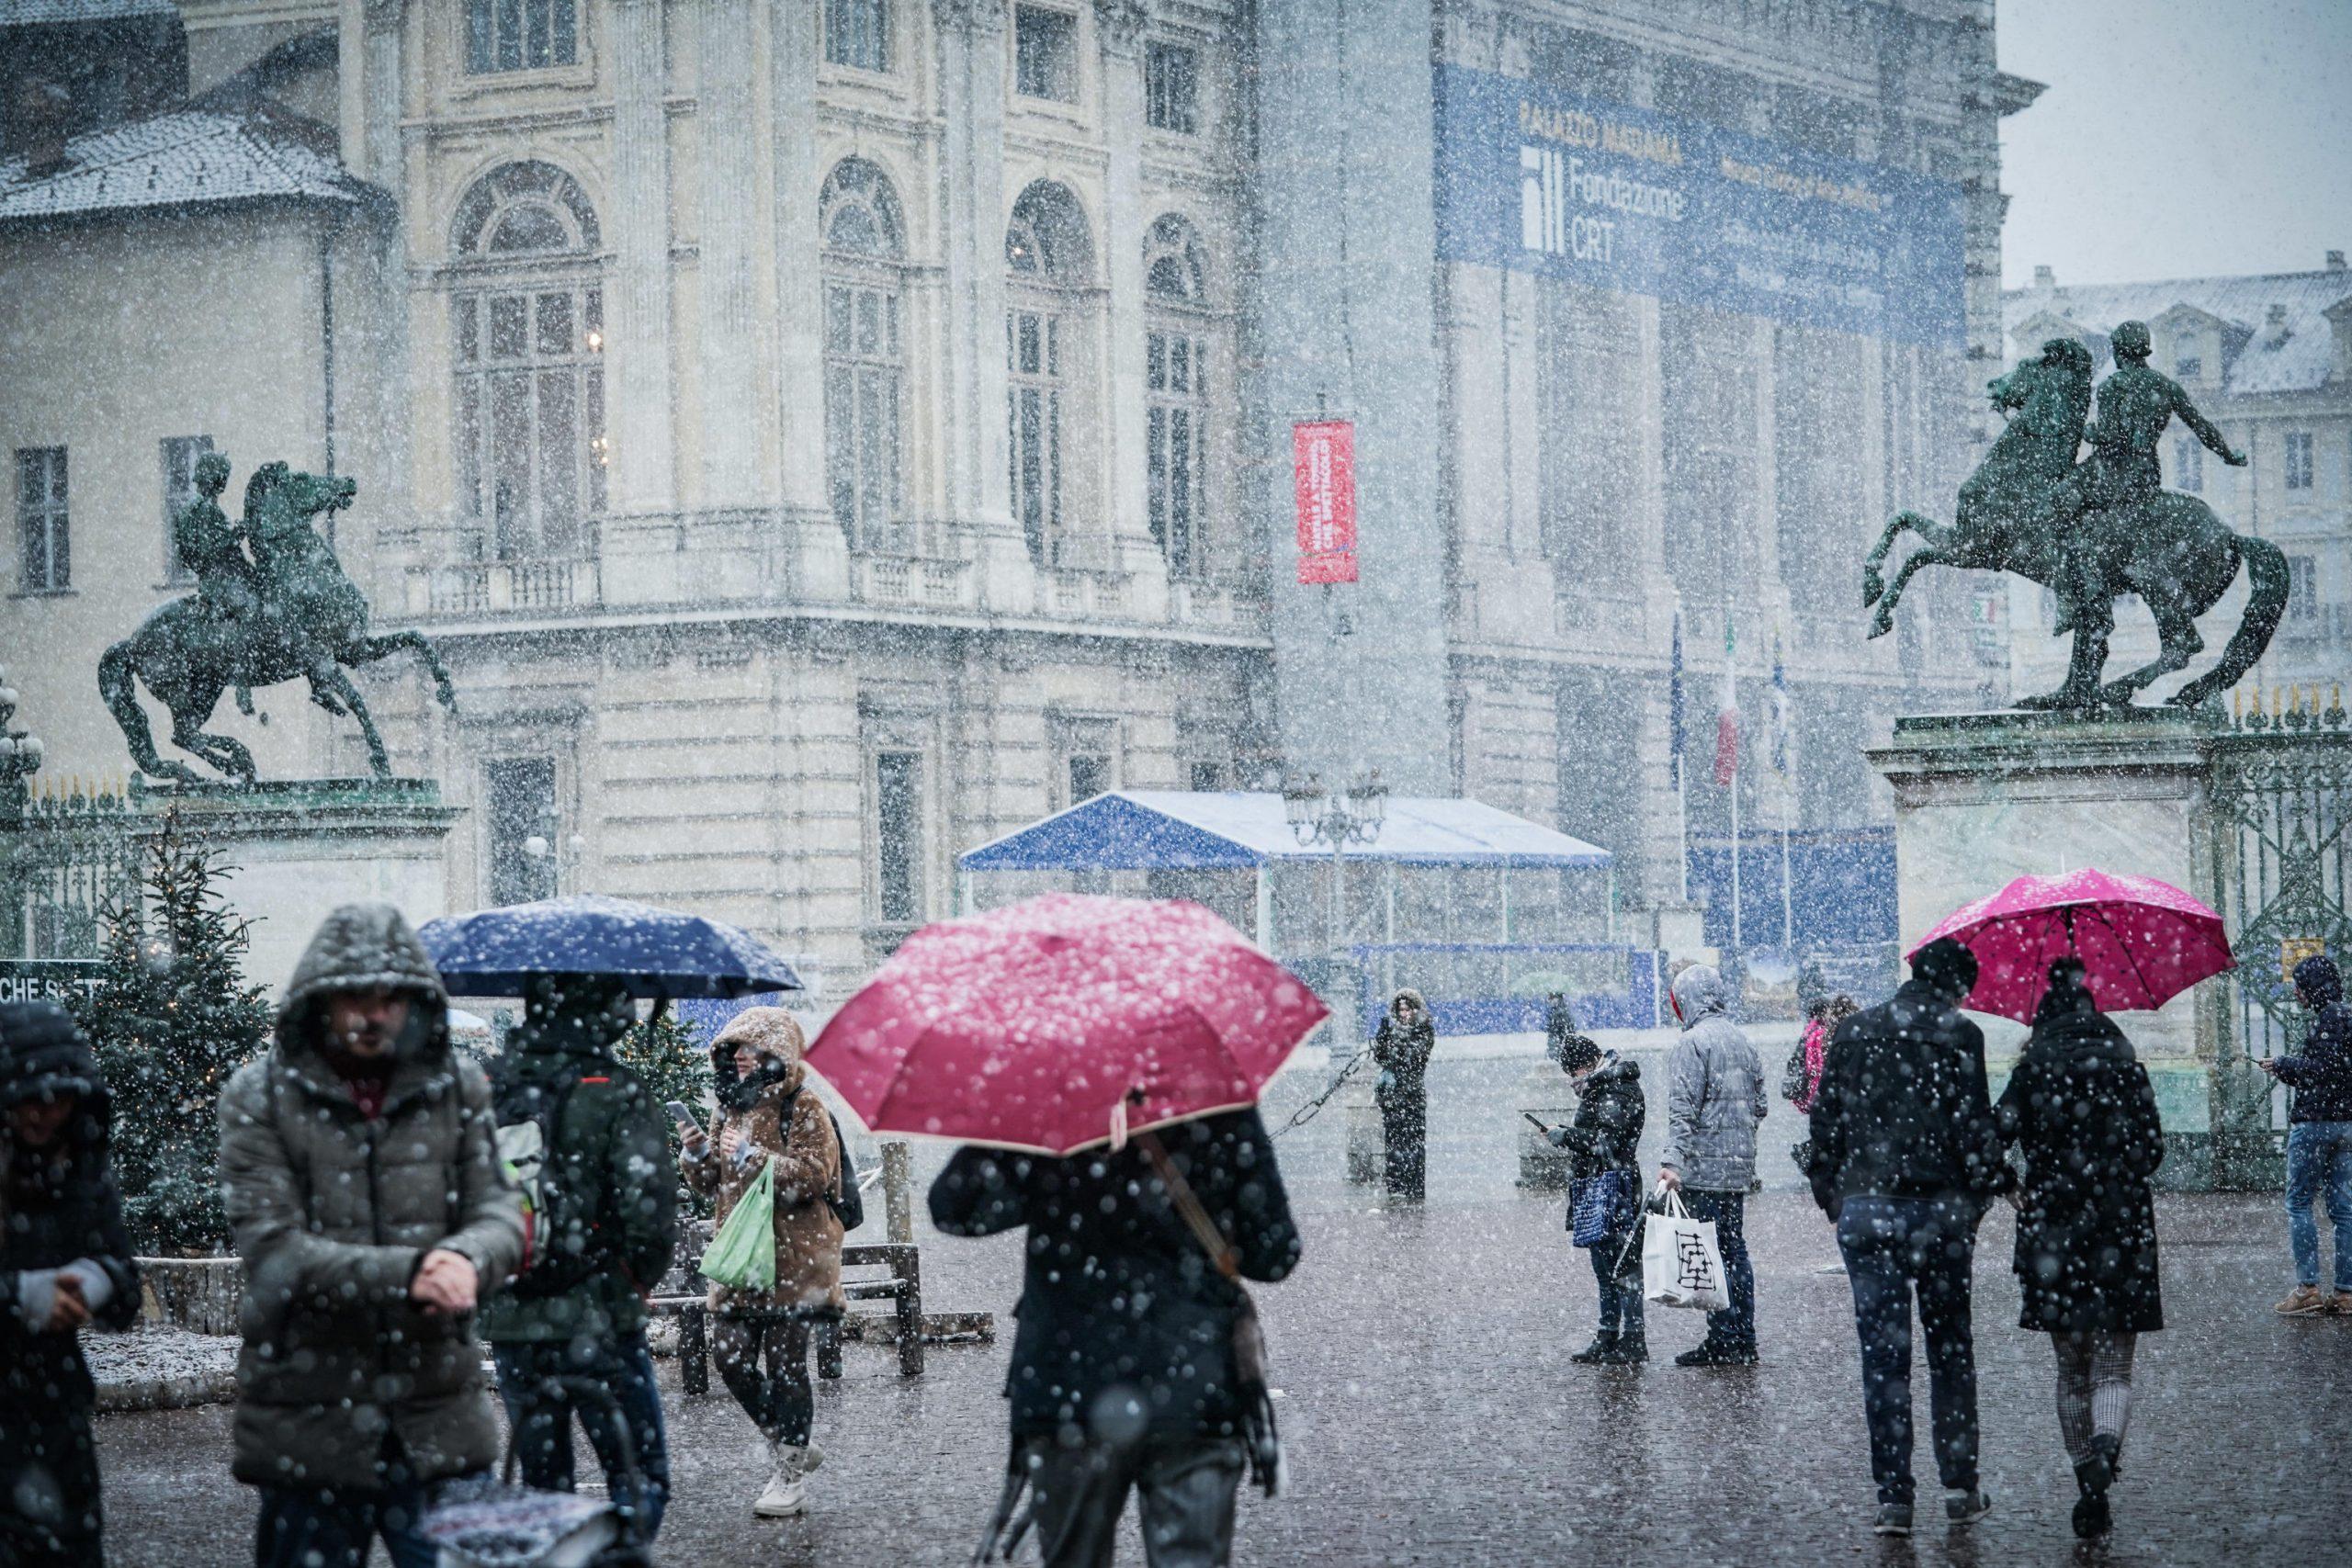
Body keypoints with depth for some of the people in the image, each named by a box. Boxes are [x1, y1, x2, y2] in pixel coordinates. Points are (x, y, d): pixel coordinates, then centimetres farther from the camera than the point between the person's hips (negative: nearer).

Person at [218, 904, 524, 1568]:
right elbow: (274, 1250, -11)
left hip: (439, 1423, 2)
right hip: (308, 1430, -2)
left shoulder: (456, 1087, 7)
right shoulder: (261, 1097, -2)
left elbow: (499, 1212, 4)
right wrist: (406, 1274, -24)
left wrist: (468, 1258, -22)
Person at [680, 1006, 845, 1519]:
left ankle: (791, 1476, 1)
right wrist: (699, 1156, -1)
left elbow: (813, 1175, -15)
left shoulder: (803, 1109, -5)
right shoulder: (732, 1107, 17)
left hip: (793, 1255, -7)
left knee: (785, 1361, -6)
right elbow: (713, 1185, 21)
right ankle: (793, 1446, 20)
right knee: (731, 1358, 2)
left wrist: (754, 1158, -22)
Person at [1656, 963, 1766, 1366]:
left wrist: (1672, 1160, -22)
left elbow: (1683, 1109, -18)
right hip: (1739, 1166, 8)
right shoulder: (1742, 1041, 14)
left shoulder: (1692, 1042, -10)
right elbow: (1759, 1105, 18)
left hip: (1703, 1166, -8)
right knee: (1735, 1249, 12)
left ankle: (1724, 1340, -8)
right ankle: (1744, 1340, 14)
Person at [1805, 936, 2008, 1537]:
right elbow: (1973, 1125, -8)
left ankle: (1892, 1497, -2)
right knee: (1950, 1347, 11)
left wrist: (1830, 1195, 17)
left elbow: (1826, 1121, 9)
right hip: (1939, 1209, -2)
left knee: (1883, 1354, 2)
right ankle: (1959, 1486, 11)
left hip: (1865, 1210, 2)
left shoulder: (1852, 1032, 8)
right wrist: (1992, 1183, 6)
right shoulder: (1957, 1035, -4)